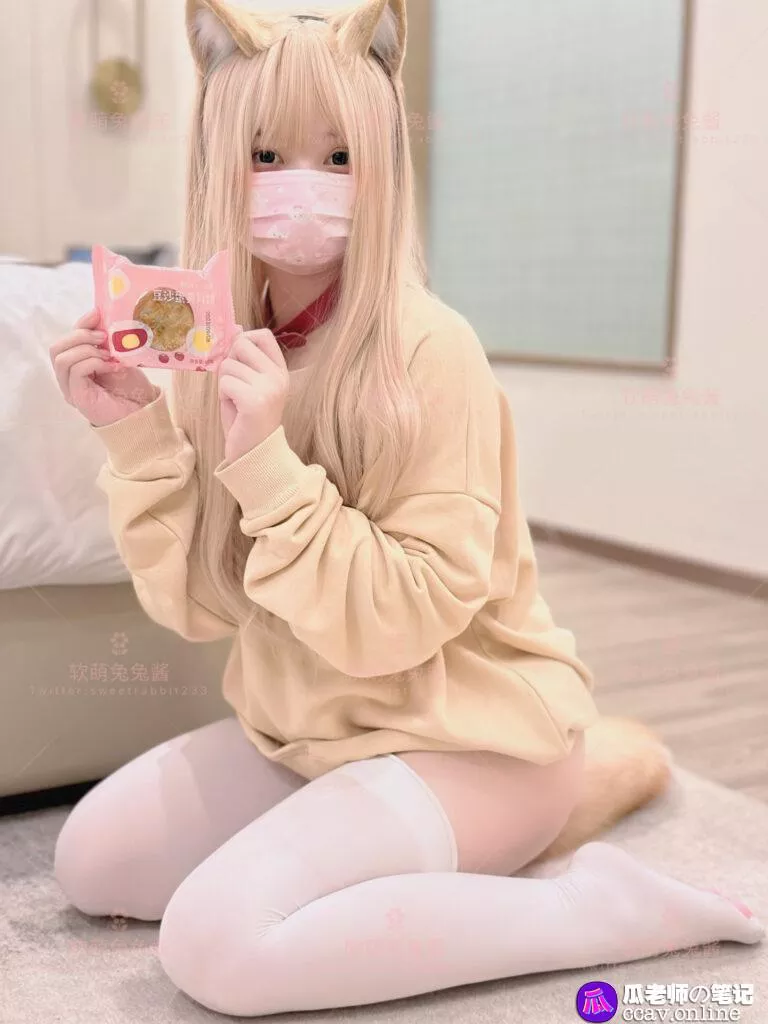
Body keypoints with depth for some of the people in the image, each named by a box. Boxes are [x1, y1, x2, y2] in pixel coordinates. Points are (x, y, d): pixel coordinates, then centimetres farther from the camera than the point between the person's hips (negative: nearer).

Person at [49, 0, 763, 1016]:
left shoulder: (430, 349, -21)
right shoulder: (225, 347, 0)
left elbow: (406, 619, -22)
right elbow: (200, 606, -2)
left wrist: (268, 464, -31)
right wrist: (133, 433, -14)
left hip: (470, 737, -7)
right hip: (307, 729, 8)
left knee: (217, 942, -23)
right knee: (91, 860, 2)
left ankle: (604, 902, -10)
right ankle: (446, 878, 5)